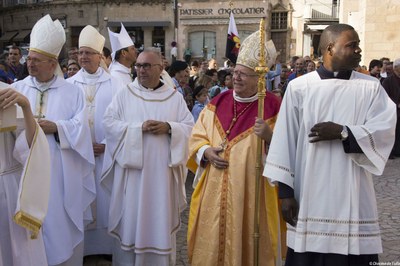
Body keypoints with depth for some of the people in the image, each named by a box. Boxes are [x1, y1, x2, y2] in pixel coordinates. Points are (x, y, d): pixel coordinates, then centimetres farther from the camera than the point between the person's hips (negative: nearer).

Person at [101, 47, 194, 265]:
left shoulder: (175, 97, 7)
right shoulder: (124, 95, 4)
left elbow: (190, 127, 2)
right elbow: (109, 123, -6)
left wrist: (168, 127, -16)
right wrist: (139, 127, -16)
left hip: (162, 172, 1)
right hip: (131, 170, -1)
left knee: (160, 219, 8)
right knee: (131, 218, 5)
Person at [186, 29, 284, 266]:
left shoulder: (273, 108, -6)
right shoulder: (217, 103, 7)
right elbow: (197, 137, 12)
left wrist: (270, 137, -26)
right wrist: (206, 152, -8)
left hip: (251, 195, -4)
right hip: (214, 193, 4)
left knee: (247, 246, 7)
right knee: (210, 245, 13)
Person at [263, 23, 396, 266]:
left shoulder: (371, 88, 6)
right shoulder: (299, 87, 1)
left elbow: (385, 130, -6)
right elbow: (285, 140, -1)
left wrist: (342, 132, -17)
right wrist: (286, 191, -4)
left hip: (353, 200, 1)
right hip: (309, 199, -1)